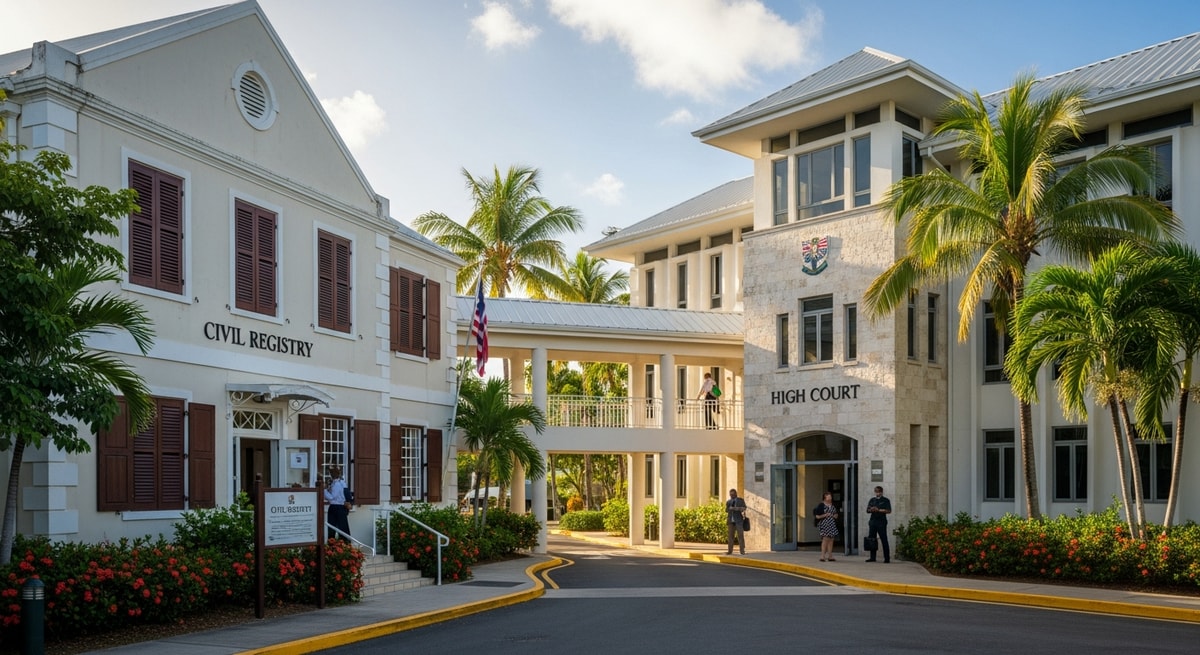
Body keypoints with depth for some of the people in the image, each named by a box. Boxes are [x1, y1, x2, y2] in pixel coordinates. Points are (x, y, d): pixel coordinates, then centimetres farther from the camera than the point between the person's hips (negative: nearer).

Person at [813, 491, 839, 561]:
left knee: (831, 540, 5)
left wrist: (835, 516, 5)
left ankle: (830, 556, 9)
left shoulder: (832, 505, 16)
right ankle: (823, 556, -12)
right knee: (825, 539, -13)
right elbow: (817, 516, -8)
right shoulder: (821, 505, -5)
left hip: (832, 524, 7)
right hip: (824, 524, -7)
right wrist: (825, 515, -16)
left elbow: (836, 513, 27)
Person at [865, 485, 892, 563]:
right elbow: (867, 510, 14)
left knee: (884, 540, -5)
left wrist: (879, 510, -16)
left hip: (881, 522, -5)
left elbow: (889, 511, -7)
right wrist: (871, 510, -8)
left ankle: (887, 558, -3)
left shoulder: (885, 500, 3)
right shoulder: (872, 500, 17)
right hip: (873, 521, 5)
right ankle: (872, 557, 11)